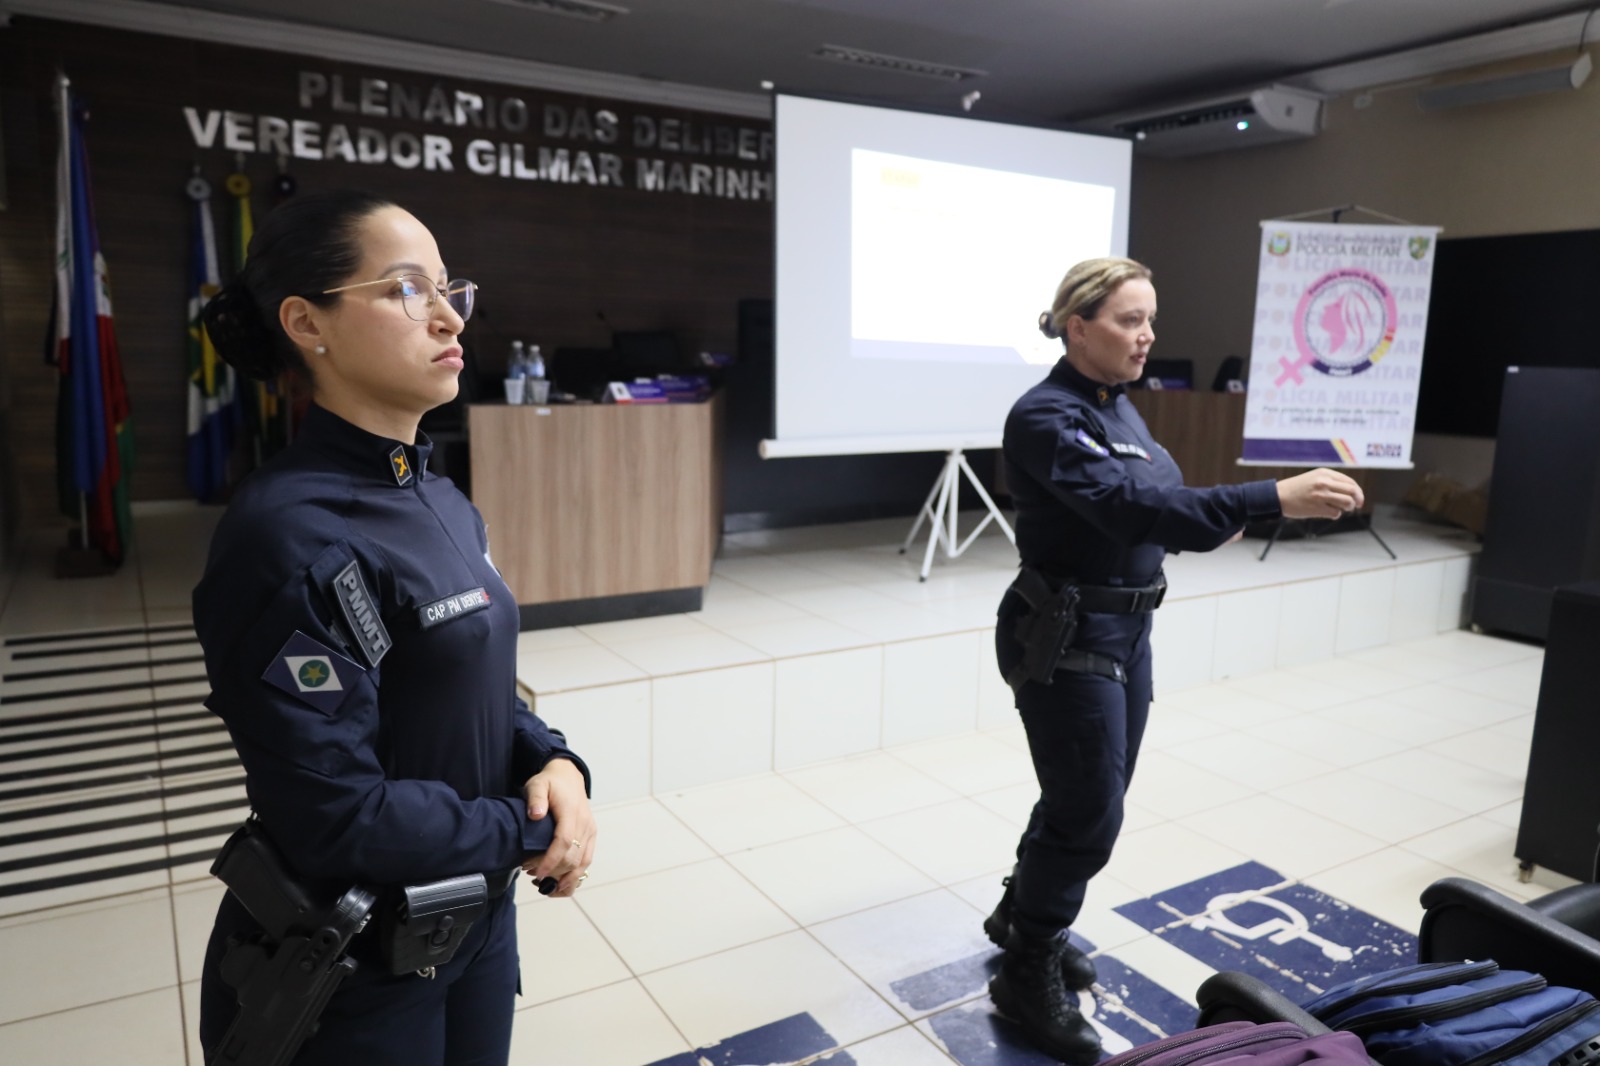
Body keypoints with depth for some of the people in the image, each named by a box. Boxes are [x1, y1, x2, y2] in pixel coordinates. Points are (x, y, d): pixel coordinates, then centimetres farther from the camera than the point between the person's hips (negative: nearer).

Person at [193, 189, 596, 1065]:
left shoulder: (445, 505, 1)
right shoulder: (290, 535, -25)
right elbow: (339, 817, -26)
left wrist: (555, 763, -10)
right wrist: (529, 832, -15)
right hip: (349, 981, -7)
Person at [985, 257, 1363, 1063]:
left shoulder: (1118, 405, 9)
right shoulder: (1046, 416, -20)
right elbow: (1130, 505, -33)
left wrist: (1208, 519, 2)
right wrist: (1273, 500, -37)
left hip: (1125, 630, 9)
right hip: (1064, 639, -9)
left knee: (1086, 799, 19)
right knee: (1087, 814, 1)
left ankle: (1020, 918, 42)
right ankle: (1029, 978, 21)